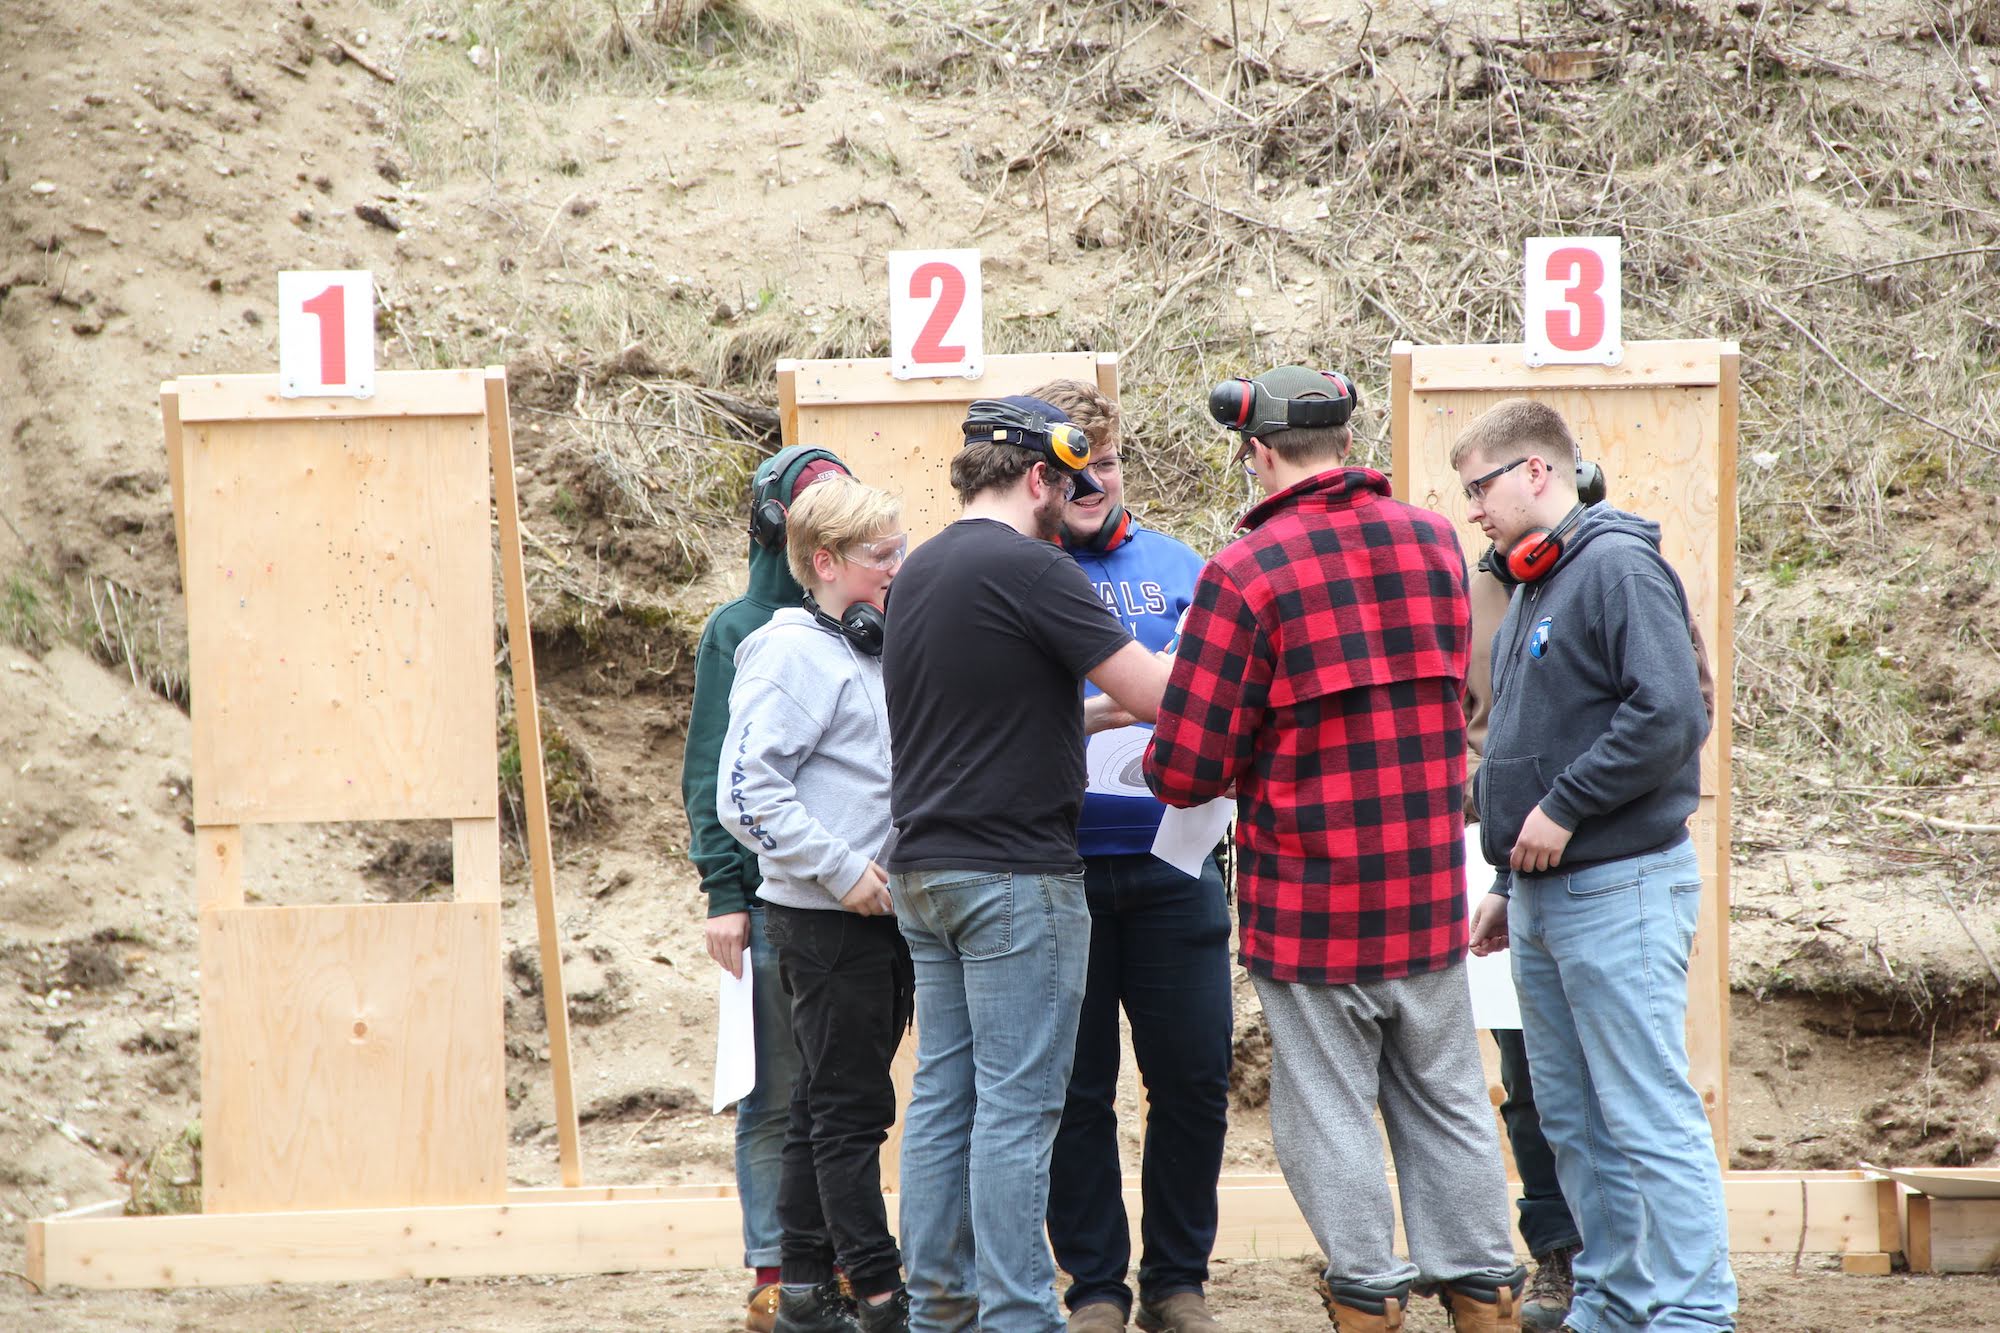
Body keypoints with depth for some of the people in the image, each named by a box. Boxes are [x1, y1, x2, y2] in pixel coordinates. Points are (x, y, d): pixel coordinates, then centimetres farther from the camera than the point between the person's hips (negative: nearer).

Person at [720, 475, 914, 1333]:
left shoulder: (881, 650, 15)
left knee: (829, 1105, 11)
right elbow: (749, 788, -18)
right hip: (826, 917, -9)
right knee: (849, 1109, -5)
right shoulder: (795, 655, -11)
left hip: (880, 913, 9)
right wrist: (840, 869, -19)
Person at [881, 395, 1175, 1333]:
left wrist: (1095, 710, 23)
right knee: (1017, 1105, -6)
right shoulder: (1030, 569, -13)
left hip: (924, 868, 8)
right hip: (1013, 870, -8)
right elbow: (1158, 694, -15)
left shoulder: (922, 571, 14)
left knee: (945, 1095, 11)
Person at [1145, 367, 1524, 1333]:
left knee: (1329, 1110, 6)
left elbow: (1186, 769, -14)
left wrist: (1162, 770, 8)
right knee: (1446, 1104, 15)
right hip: (1429, 890, 5)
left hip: (1311, 895, -5)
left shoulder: (1246, 572, -14)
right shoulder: (1432, 540, 3)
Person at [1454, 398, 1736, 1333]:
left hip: (1618, 893, -10)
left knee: (1650, 1122, -10)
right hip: (1545, 899, 10)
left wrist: (1563, 808, -17)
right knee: (1574, 1124, 12)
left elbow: (1670, 714, -22)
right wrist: (1510, 885, 22)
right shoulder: (1534, 589, 17)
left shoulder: (1617, 567, -12)